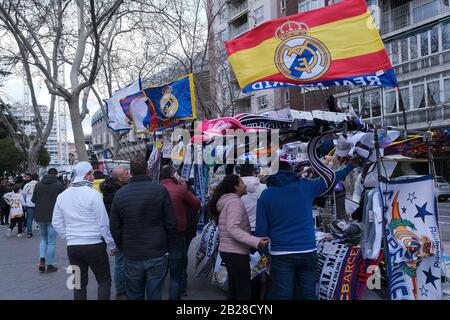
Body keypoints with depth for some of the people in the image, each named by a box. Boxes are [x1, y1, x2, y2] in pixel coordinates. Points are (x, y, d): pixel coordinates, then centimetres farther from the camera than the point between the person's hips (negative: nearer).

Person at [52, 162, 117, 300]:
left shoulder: (62, 196, 6)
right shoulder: (93, 194, -12)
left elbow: (57, 223, 10)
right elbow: (103, 223, -12)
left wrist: (69, 237, 16)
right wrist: (111, 245, -3)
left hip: (72, 246, 5)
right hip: (94, 245, -5)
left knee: (79, 284, 14)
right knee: (104, 282, 8)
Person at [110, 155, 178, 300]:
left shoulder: (120, 194, -1)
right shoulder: (160, 190, -9)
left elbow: (115, 228, 3)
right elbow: (171, 223, -8)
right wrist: (167, 247, 5)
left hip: (131, 257, 2)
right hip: (157, 256, -2)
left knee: (134, 296, 15)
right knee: (155, 295, 8)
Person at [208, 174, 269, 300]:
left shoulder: (226, 201, 14)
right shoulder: (235, 202, -16)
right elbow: (232, 229, -27)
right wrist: (256, 241, -33)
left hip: (228, 251, 10)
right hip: (236, 253, -10)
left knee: (234, 290, 18)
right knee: (244, 292, -5)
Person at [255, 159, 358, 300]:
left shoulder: (266, 194, -1)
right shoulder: (306, 186, 2)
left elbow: (261, 228, -1)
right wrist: (351, 164, 31)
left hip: (281, 255, -2)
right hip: (308, 252, 2)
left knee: (282, 296, 4)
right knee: (308, 294, 14)